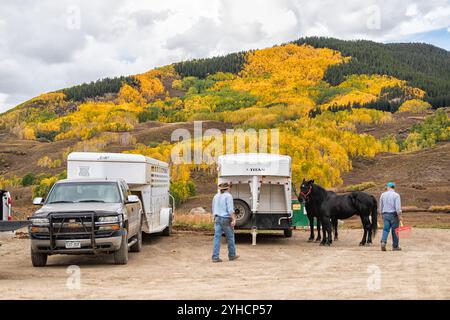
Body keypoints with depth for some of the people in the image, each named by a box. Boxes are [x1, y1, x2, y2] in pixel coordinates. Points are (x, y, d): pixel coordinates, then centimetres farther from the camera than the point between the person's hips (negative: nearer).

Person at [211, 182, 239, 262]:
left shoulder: (216, 196, 13)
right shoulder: (228, 196, -8)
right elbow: (230, 209, -18)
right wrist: (234, 219, -21)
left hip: (217, 219, 6)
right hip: (226, 219, -5)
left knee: (217, 238, 0)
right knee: (230, 237, 10)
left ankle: (215, 257, -7)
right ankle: (232, 255, 22)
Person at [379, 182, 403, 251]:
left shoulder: (383, 195, 6)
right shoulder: (396, 195, -7)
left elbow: (381, 206, 13)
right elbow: (398, 207, -16)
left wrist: (382, 214, 24)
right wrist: (399, 216, -12)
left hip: (385, 214, 3)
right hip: (394, 215, -3)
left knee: (385, 229, 4)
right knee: (395, 231, 5)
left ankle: (383, 242, -19)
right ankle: (395, 246, 12)